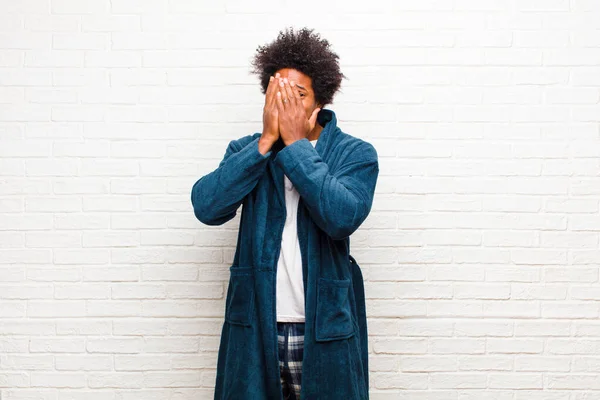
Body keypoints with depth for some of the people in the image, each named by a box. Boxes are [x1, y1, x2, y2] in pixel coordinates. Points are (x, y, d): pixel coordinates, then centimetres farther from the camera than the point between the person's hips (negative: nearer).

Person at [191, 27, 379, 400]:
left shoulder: (356, 153, -3)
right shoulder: (247, 150, 5)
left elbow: (343, 218, -22)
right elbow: (207, 207, -12)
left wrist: (295, 144, -17)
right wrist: (266, 141, -14)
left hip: (325, 328, -2)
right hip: (254, 326, 2)